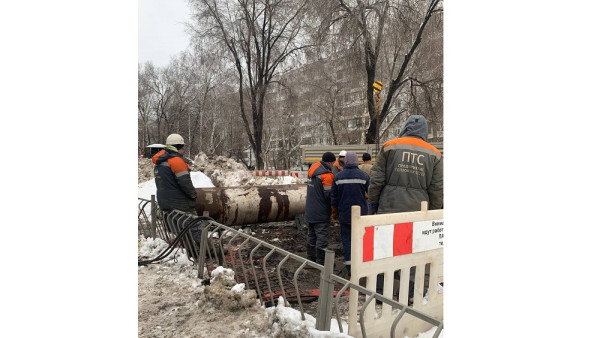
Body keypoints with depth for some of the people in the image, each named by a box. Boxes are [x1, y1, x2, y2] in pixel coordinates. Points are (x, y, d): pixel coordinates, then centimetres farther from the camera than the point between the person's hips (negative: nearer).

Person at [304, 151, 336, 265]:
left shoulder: (312, 170, 9)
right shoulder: (327, 175, -17)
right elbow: (329, 195, -17)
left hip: (309, 212, 9)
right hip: (321, 213, -9)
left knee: (311, 235, 18)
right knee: (322, 236, -2)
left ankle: (310, 258, 28)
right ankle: (321, 262, 2)